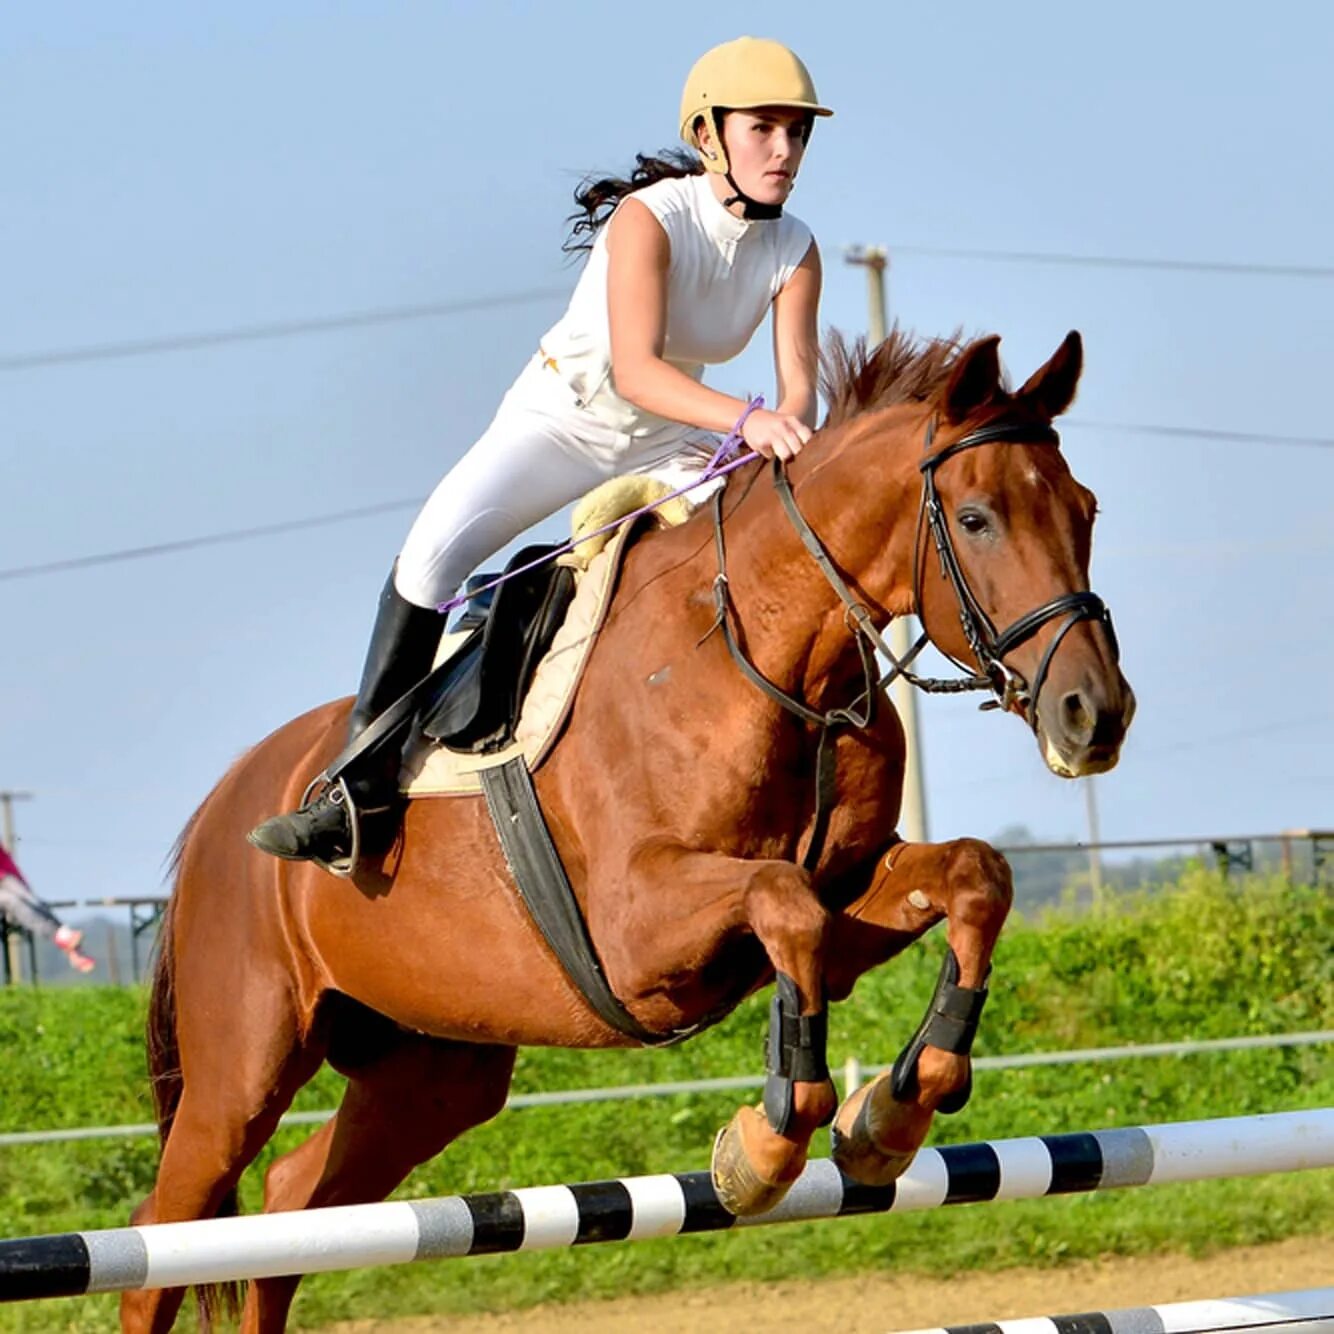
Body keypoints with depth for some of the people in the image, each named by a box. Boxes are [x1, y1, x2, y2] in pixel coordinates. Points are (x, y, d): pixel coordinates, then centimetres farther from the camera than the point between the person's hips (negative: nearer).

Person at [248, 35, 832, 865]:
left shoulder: (795, 251, -9)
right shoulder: (649, 220, -24)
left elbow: (800, 389, -16)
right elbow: (636, 369, -36)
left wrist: (786, 434, -39)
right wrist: (743, 418, -51)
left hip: (669, 444, 5)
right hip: (563, 416, -5)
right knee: (434, 548, -27)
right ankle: (362, 788, -24)